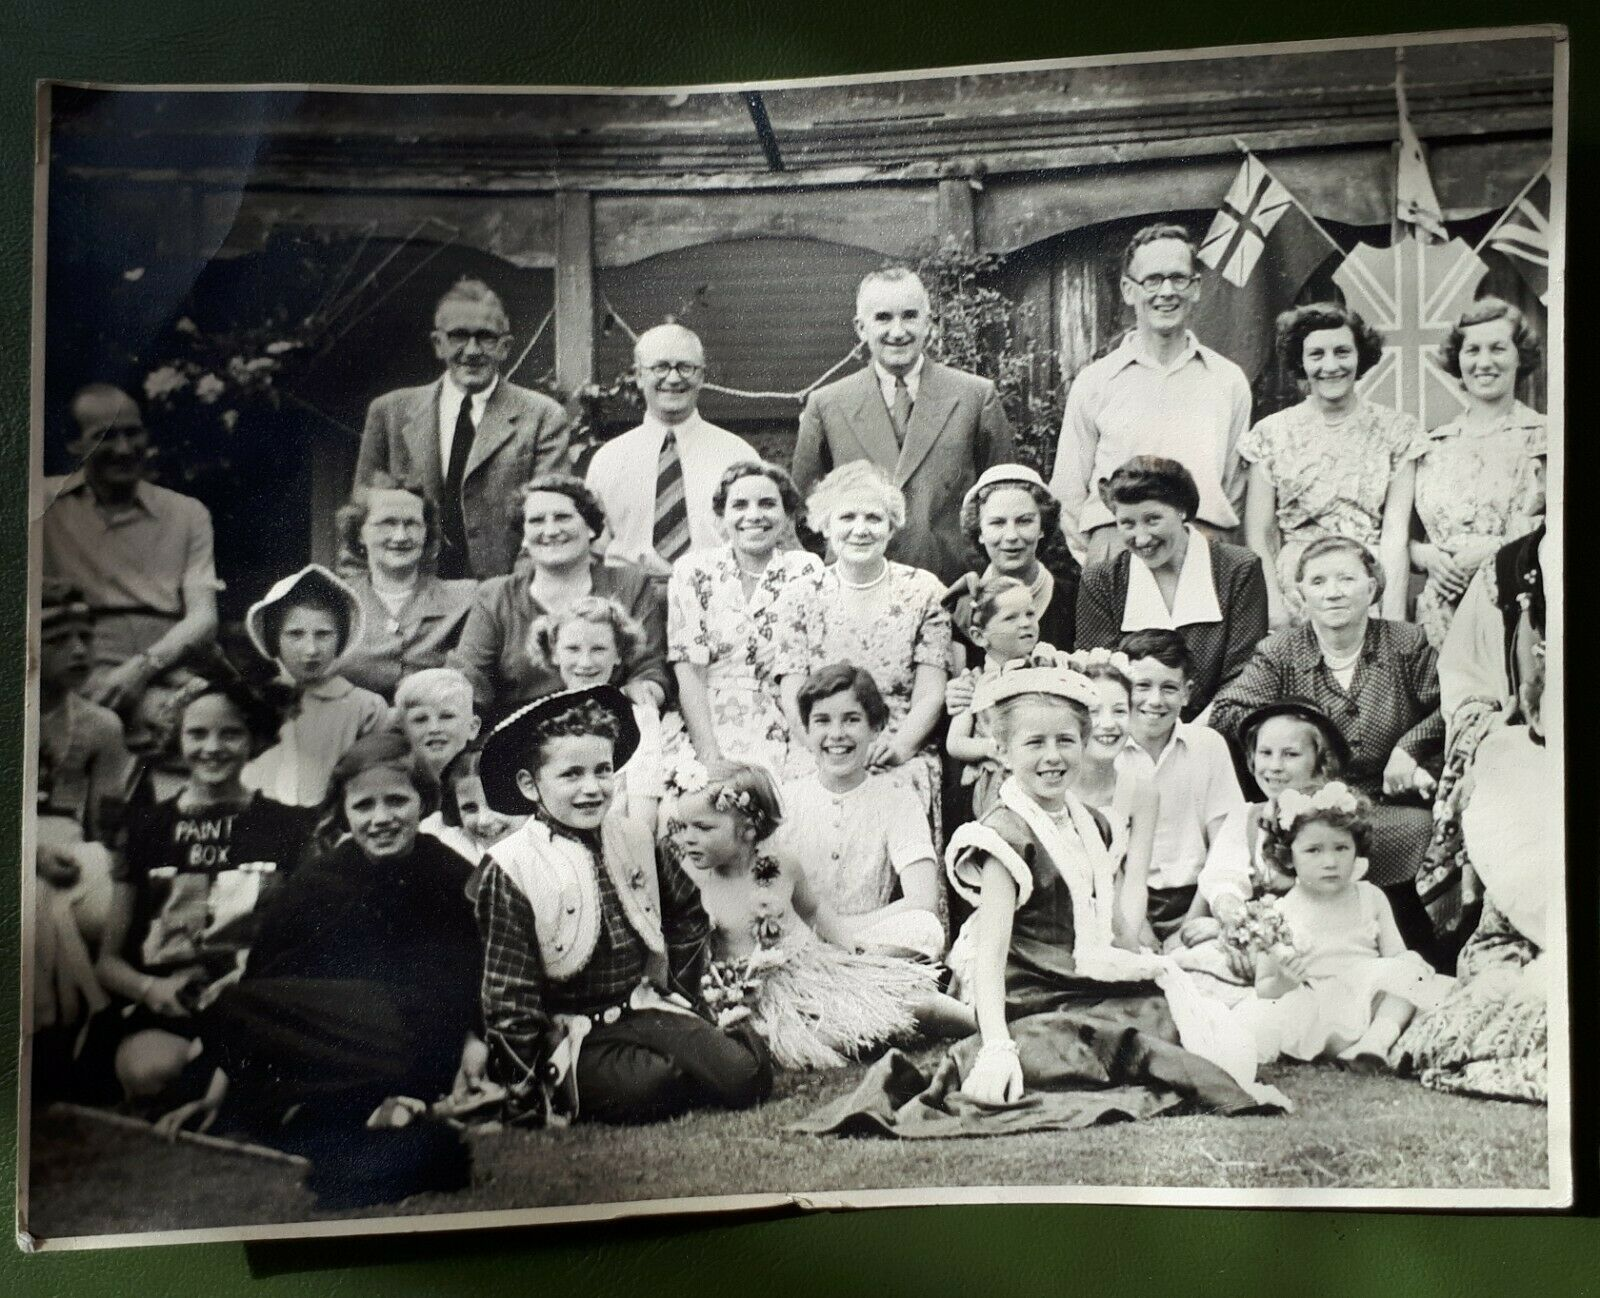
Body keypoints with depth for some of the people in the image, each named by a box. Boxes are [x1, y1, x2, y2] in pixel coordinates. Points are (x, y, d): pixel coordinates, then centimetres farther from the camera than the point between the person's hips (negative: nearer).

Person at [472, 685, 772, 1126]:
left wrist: (681, 989, 15)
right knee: (650, 1090, -31)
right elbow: (509, 994, -12)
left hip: (645, 1007, 4)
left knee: (744, 1077, -17)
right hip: (573, 1031, -4)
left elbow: (687, 911, 22)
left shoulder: (634, 841, 4)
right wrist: (526, 1096, -12)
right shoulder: (511, 870, -13)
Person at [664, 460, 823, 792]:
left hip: (787, 745, 1)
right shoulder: (692, 572, 6)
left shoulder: (807, 572, 7)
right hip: (706, 737, 0)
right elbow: (689, 671, -1)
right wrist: (711, 760, -12)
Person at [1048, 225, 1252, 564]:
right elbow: (1067, 497, 9)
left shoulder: (1229, 381, 12)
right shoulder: (1094, 382, 8)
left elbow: (1235, 490, 16)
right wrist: (1098, 564, 2)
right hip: (1114, 546, -1)